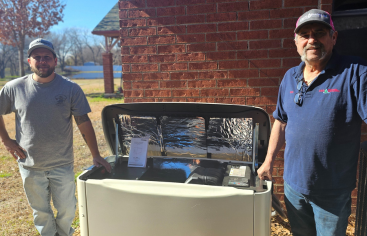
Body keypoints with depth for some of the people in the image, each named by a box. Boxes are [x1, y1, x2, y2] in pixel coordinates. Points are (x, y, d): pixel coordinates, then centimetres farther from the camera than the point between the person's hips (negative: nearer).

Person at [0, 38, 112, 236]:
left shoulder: (71, 89, -8)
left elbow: (84, 123, -7)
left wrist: (96, 156, -8)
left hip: (62, 165, -1)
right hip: (30, 166, 1)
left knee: (67, 211, 13)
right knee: (41, 213, 18)